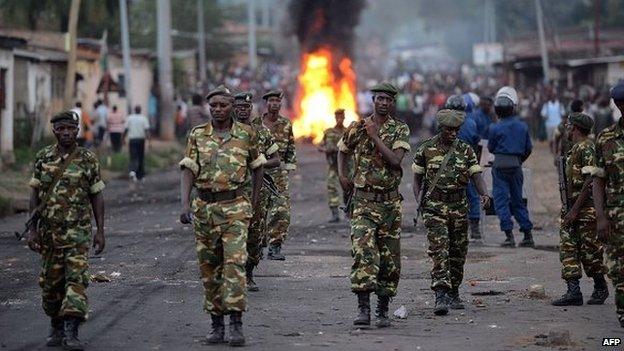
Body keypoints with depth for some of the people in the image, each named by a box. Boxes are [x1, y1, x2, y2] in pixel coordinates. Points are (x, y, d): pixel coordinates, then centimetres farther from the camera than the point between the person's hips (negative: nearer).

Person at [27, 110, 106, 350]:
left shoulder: (88, 159, 0)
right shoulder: (43, 158, 4)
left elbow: (96, 197, 3)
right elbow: (35, 195, 6)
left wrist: (100, 231, 0)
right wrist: (32, 229, 0)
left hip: (78, 231, -2)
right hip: (48, 231, 2)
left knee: (76, 279, -13)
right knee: (50, 282, 9)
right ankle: (56, 328, 26)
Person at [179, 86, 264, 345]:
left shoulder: (246, 134, 2)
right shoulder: (197, 135, 3)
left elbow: (256, 167, 15)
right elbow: (188, 171, -3)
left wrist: (254, 202, 16)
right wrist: (185, 205, -15)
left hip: (235, 207, -2)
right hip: (204, 207, 2)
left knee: (235, 262, -13)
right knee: (209, 267, 6)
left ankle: (236, 324, -13)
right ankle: (216, 324, 15)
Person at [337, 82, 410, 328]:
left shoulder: (400, 130, 0)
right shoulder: (357, 128, 4)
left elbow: (395, 160, -15)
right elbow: (342, 151, 23)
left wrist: (375, 136, -15)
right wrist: (342, 175, 9)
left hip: (390, 202, 1)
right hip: (364, 200, -1)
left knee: (390, 258, 5)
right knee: (363, 252, -17)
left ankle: (383, 310, 16)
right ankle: (363, 308, -20)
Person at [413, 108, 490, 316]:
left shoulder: (466, 150, 6)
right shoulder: (426, 149, 1)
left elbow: (476, 175, 0)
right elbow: (417, 176, 8)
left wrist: (484, 193, -19)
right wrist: (419, 198, -7)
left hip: (459, 207, 3)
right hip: (434, 207, -3)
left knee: (458, 252, 9)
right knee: (439, 250, -14)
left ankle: (453, 294, 24)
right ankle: (441, 296, -22)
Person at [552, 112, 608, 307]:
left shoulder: (587, 148, -13)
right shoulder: (574, 149, 17)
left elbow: (590, 181, -20)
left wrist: (575, 209, -20)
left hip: (586, 209, -9)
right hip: (571, 208, 9)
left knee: (589, 250, -1)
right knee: (568, 248, 0)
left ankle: (601, 288, 15)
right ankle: (573, 291, -4)